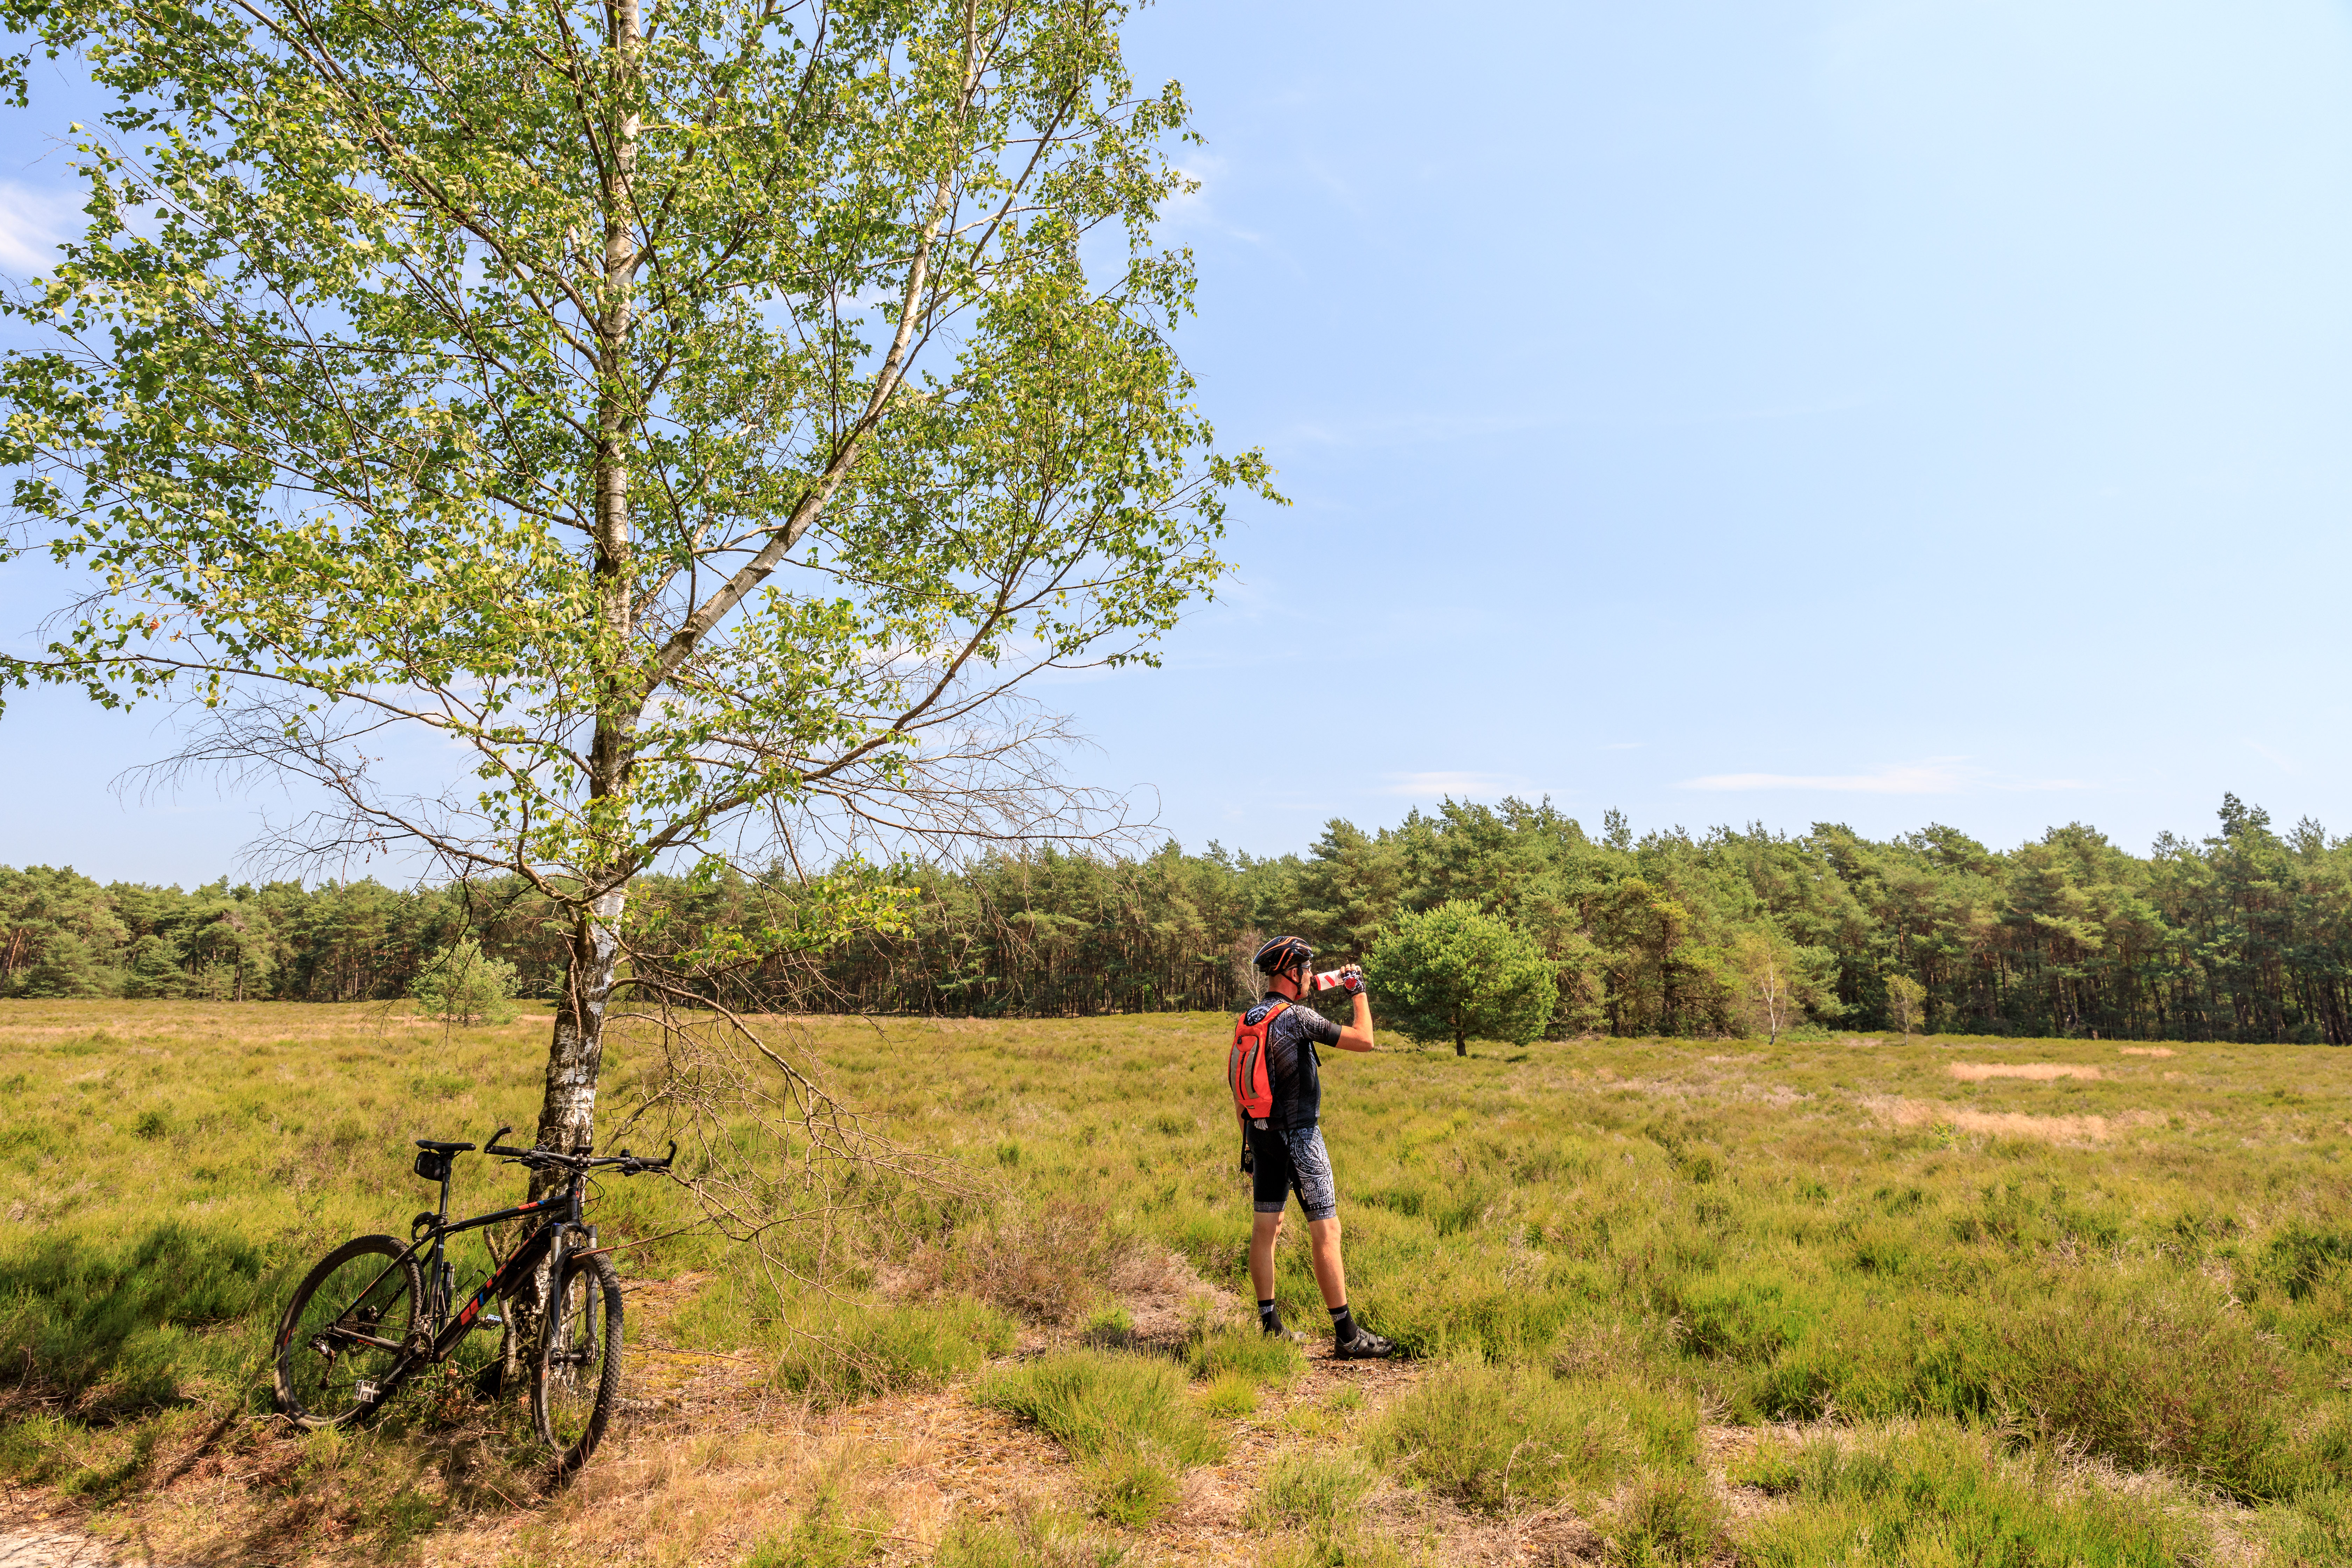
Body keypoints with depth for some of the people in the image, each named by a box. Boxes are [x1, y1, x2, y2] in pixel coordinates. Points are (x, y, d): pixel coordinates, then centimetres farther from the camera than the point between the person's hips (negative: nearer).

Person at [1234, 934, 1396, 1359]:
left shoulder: (1248, 1021, 9)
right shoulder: (1297, 1017, -16)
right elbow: (1364, 1040, -14)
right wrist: (1358, 992, 0)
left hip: (1261, 1134, 8)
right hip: (1299, 1136, -8)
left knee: (1266, 1228, 11)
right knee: (1326, 1230, -3)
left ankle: (1270, 1325, 18)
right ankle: (1346, 1335, 1)